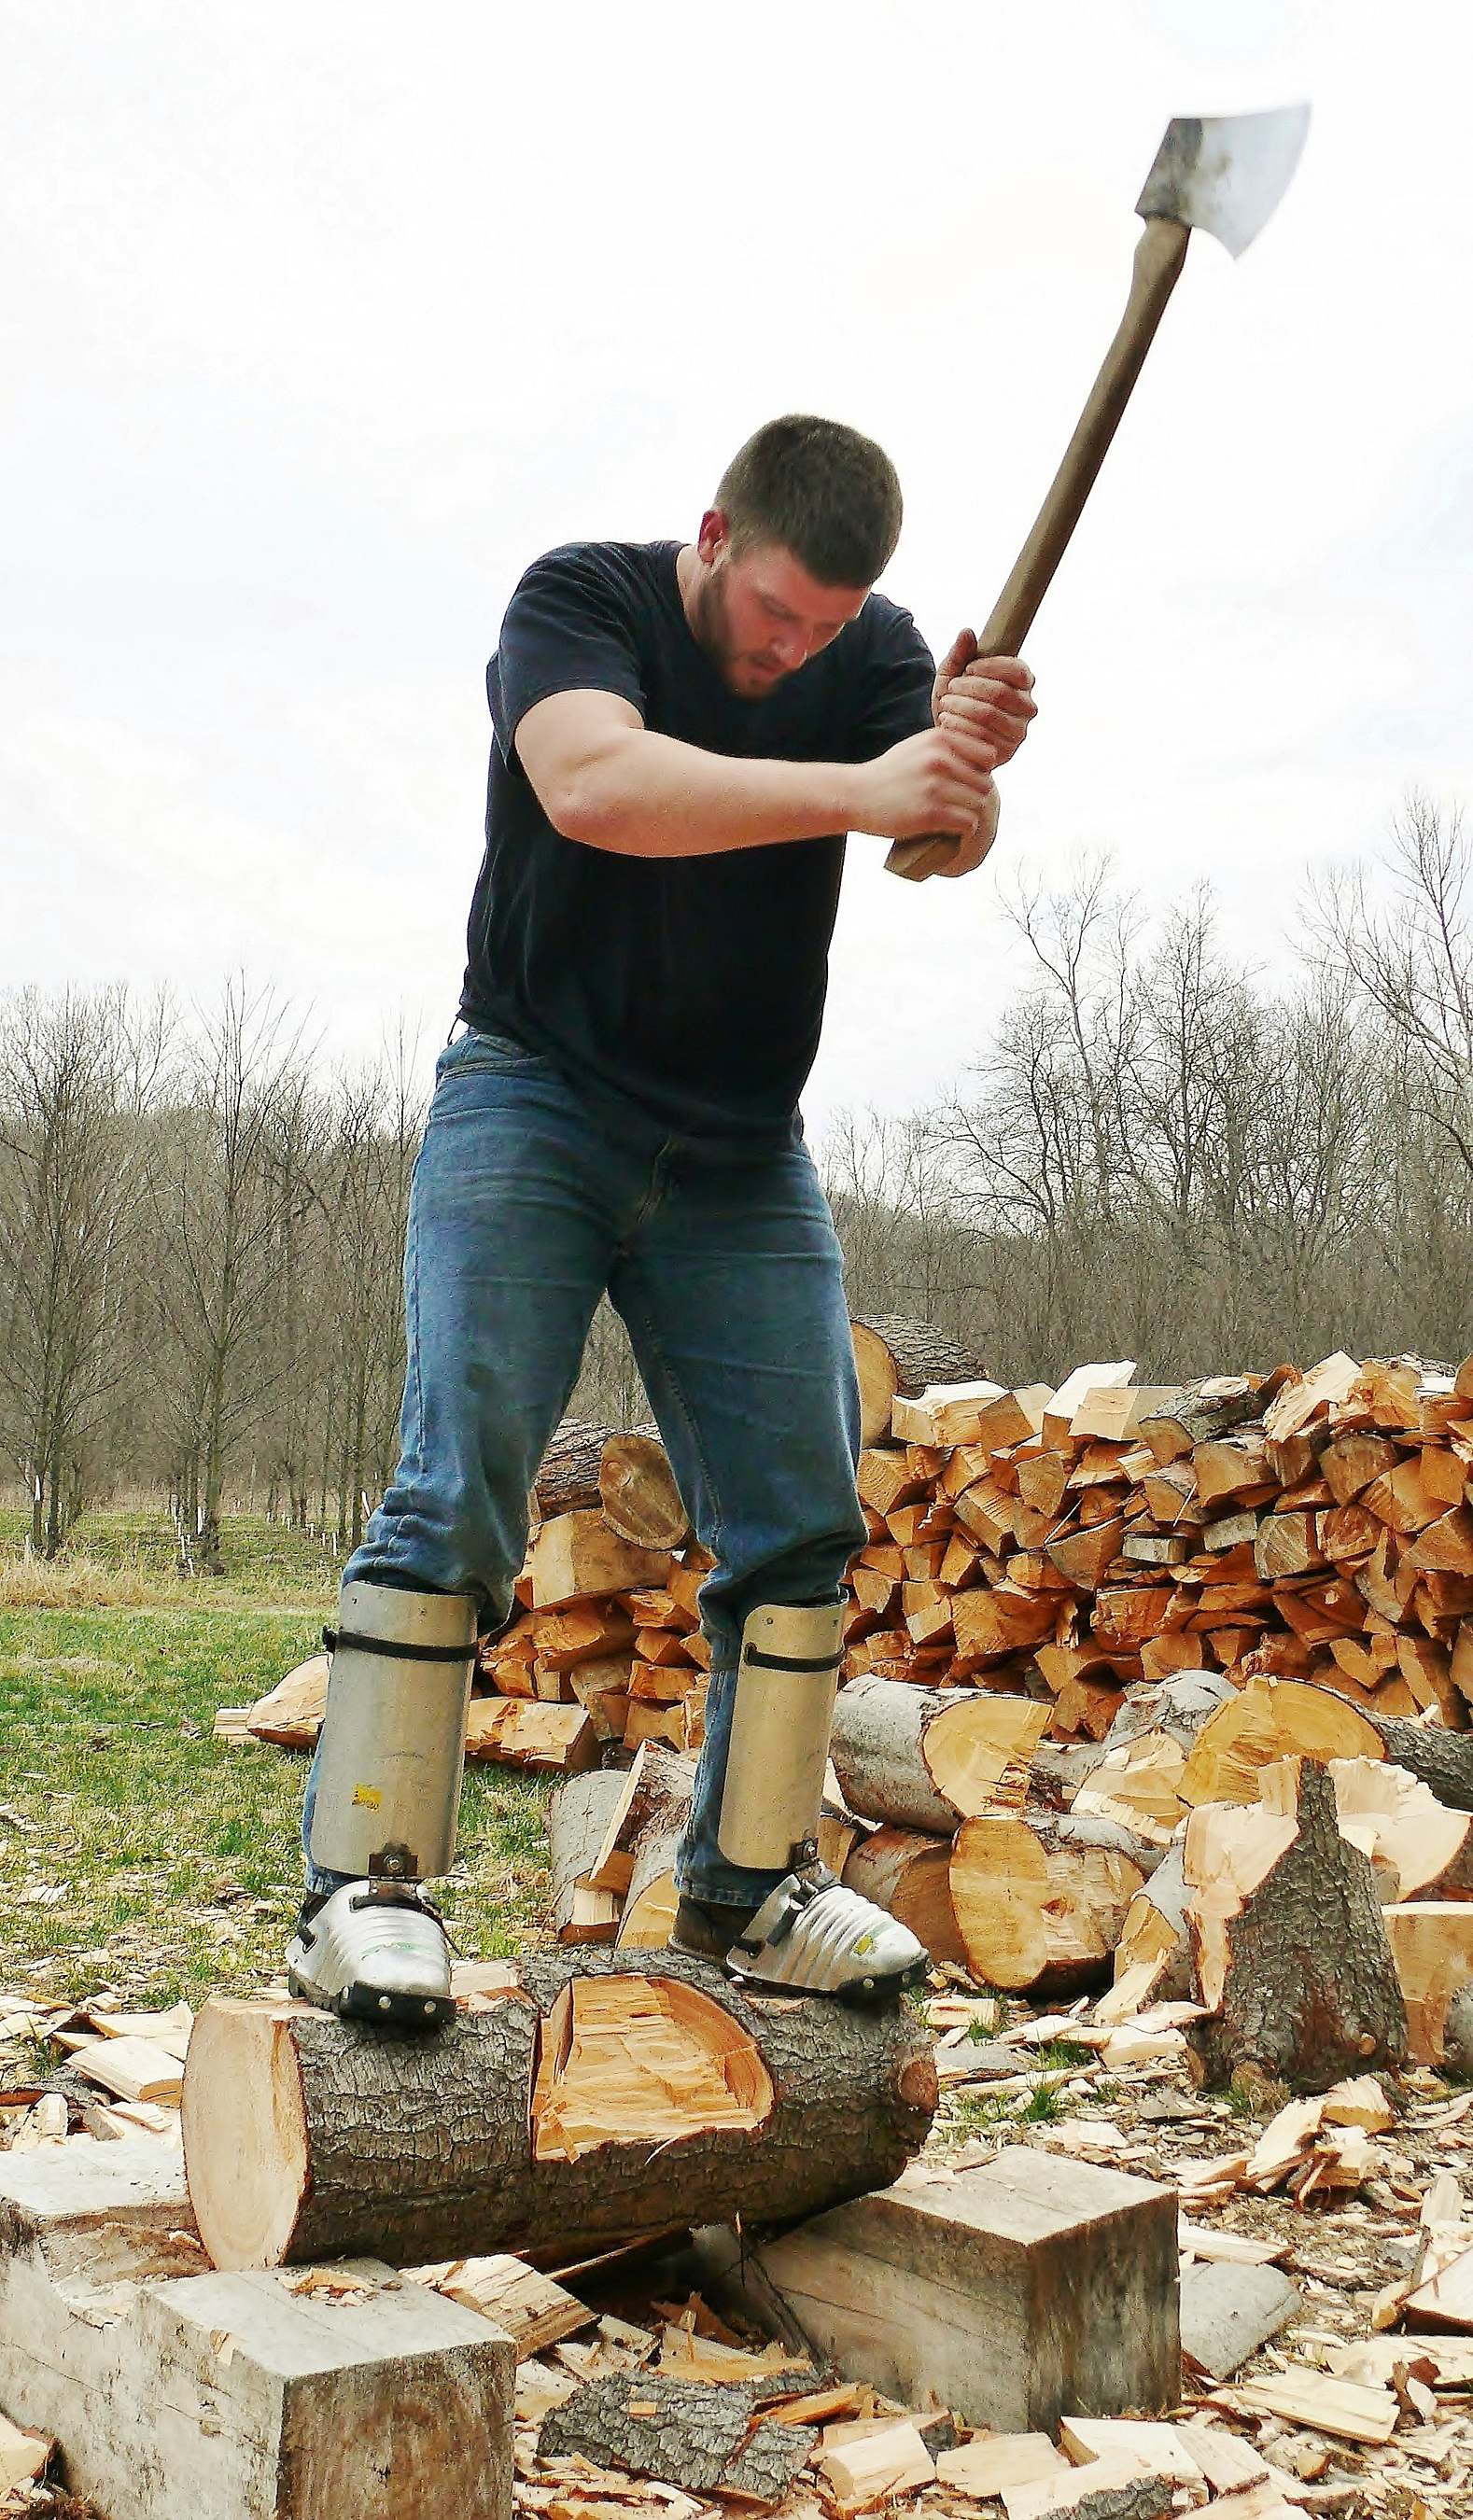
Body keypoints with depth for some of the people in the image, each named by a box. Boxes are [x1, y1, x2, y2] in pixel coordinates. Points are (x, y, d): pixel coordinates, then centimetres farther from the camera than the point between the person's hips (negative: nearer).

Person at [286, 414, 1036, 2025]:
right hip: (533, 1103, -3)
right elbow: (593, 783, -28)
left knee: (800, 1516, -1)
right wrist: (854, 790, -36)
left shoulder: (874, 652, 4)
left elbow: (949, 847, -13)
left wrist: (968, 761, -35)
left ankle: (748, 1886, 11)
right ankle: (362, 1887, -6)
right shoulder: (580, 598, -7)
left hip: (742, 1151, 4)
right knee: (461, 1482, -14)